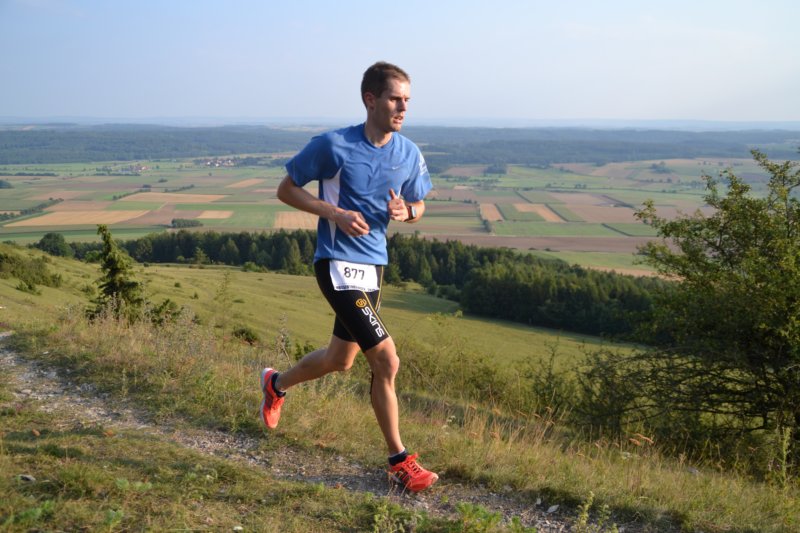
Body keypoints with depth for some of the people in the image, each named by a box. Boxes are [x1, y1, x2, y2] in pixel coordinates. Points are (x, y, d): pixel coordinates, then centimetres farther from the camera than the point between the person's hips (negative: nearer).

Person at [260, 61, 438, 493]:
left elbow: (418, 205, 15)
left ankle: (276, 384, 50)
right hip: (338, 265, -7)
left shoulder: (410, 154, 2)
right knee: (386, 361, -13)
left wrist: (406, 211, -11)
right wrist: (336, 213, -19)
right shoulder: (333, 146, -13)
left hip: (373, 265, 7)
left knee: (339, 360, 20)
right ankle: (400, 461, 3)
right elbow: (286, 190, -4)